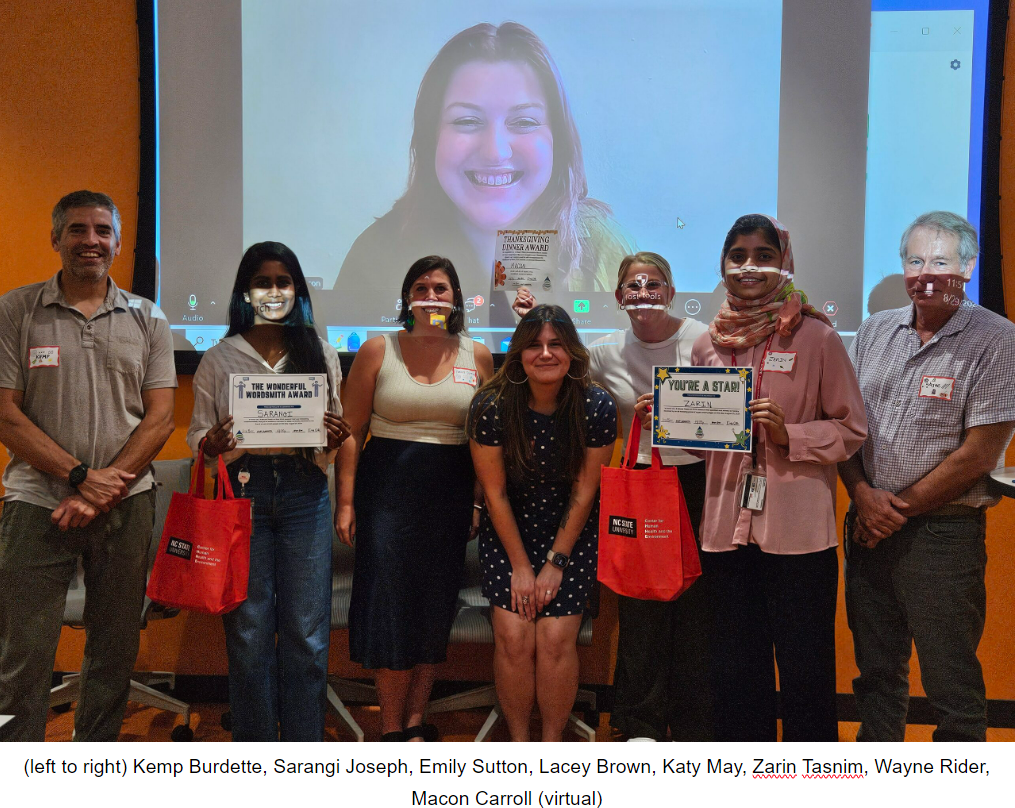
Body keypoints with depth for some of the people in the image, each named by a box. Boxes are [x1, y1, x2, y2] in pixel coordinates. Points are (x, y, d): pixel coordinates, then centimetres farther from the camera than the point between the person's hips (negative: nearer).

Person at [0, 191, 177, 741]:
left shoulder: (148, 320, 7)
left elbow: (159, 418, 1)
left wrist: (101, 493, -9)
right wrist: (81, 475, -13)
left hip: (126, 505, 2)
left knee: (115, 650, 10)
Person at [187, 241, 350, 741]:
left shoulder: (321, 354, 11)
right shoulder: (219, 359, 7)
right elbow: (197, 433, 8)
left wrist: (333, 440, -9)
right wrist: (213, 443, -14)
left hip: (304, 494, 1)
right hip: (242, 491, 0)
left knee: (307, 633, 2)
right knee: (248, 629, 3)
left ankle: (305, 748, 17)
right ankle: (255, 744, 20)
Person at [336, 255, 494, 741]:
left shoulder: (477, 357, 6)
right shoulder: (378, 351, 2)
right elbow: (352, 431, 1)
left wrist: (480, 499, 1)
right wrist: (346, 500, -4)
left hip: (449, 494, 2)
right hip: (386, 487, -1)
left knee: (435, 609, 7)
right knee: (387, 605, -1)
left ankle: (415, 720, 22)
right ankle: (391, 728, 14)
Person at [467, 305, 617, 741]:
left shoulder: (597, 406, -13)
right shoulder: (491, 406, -14)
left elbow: (584, 492, -7)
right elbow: (495, 493, -8)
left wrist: (556, 562, -8)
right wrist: (520, 566, -8)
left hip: (572, 532, 0)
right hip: (507, 530, 0)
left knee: (556, 638, -12)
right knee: (513, 636, -13)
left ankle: (552, 742, 9)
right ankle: (518, 741, 9)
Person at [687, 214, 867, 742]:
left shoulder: (815, 337, -3)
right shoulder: (709, 345, 9)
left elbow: (851, 429, -1)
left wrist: (789, 434, -16)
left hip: (799, 529, -4)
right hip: (727, 525, 4)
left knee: (805, 669, 6)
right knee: (736, 668, 15)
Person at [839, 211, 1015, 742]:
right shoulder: (875, 332, 8)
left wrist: (900, 509, -9)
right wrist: (863, 495, -8)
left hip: (944, 530, -5)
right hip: (868, 526, 5)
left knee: (952, 686, 4)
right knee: (876, 671, 17)